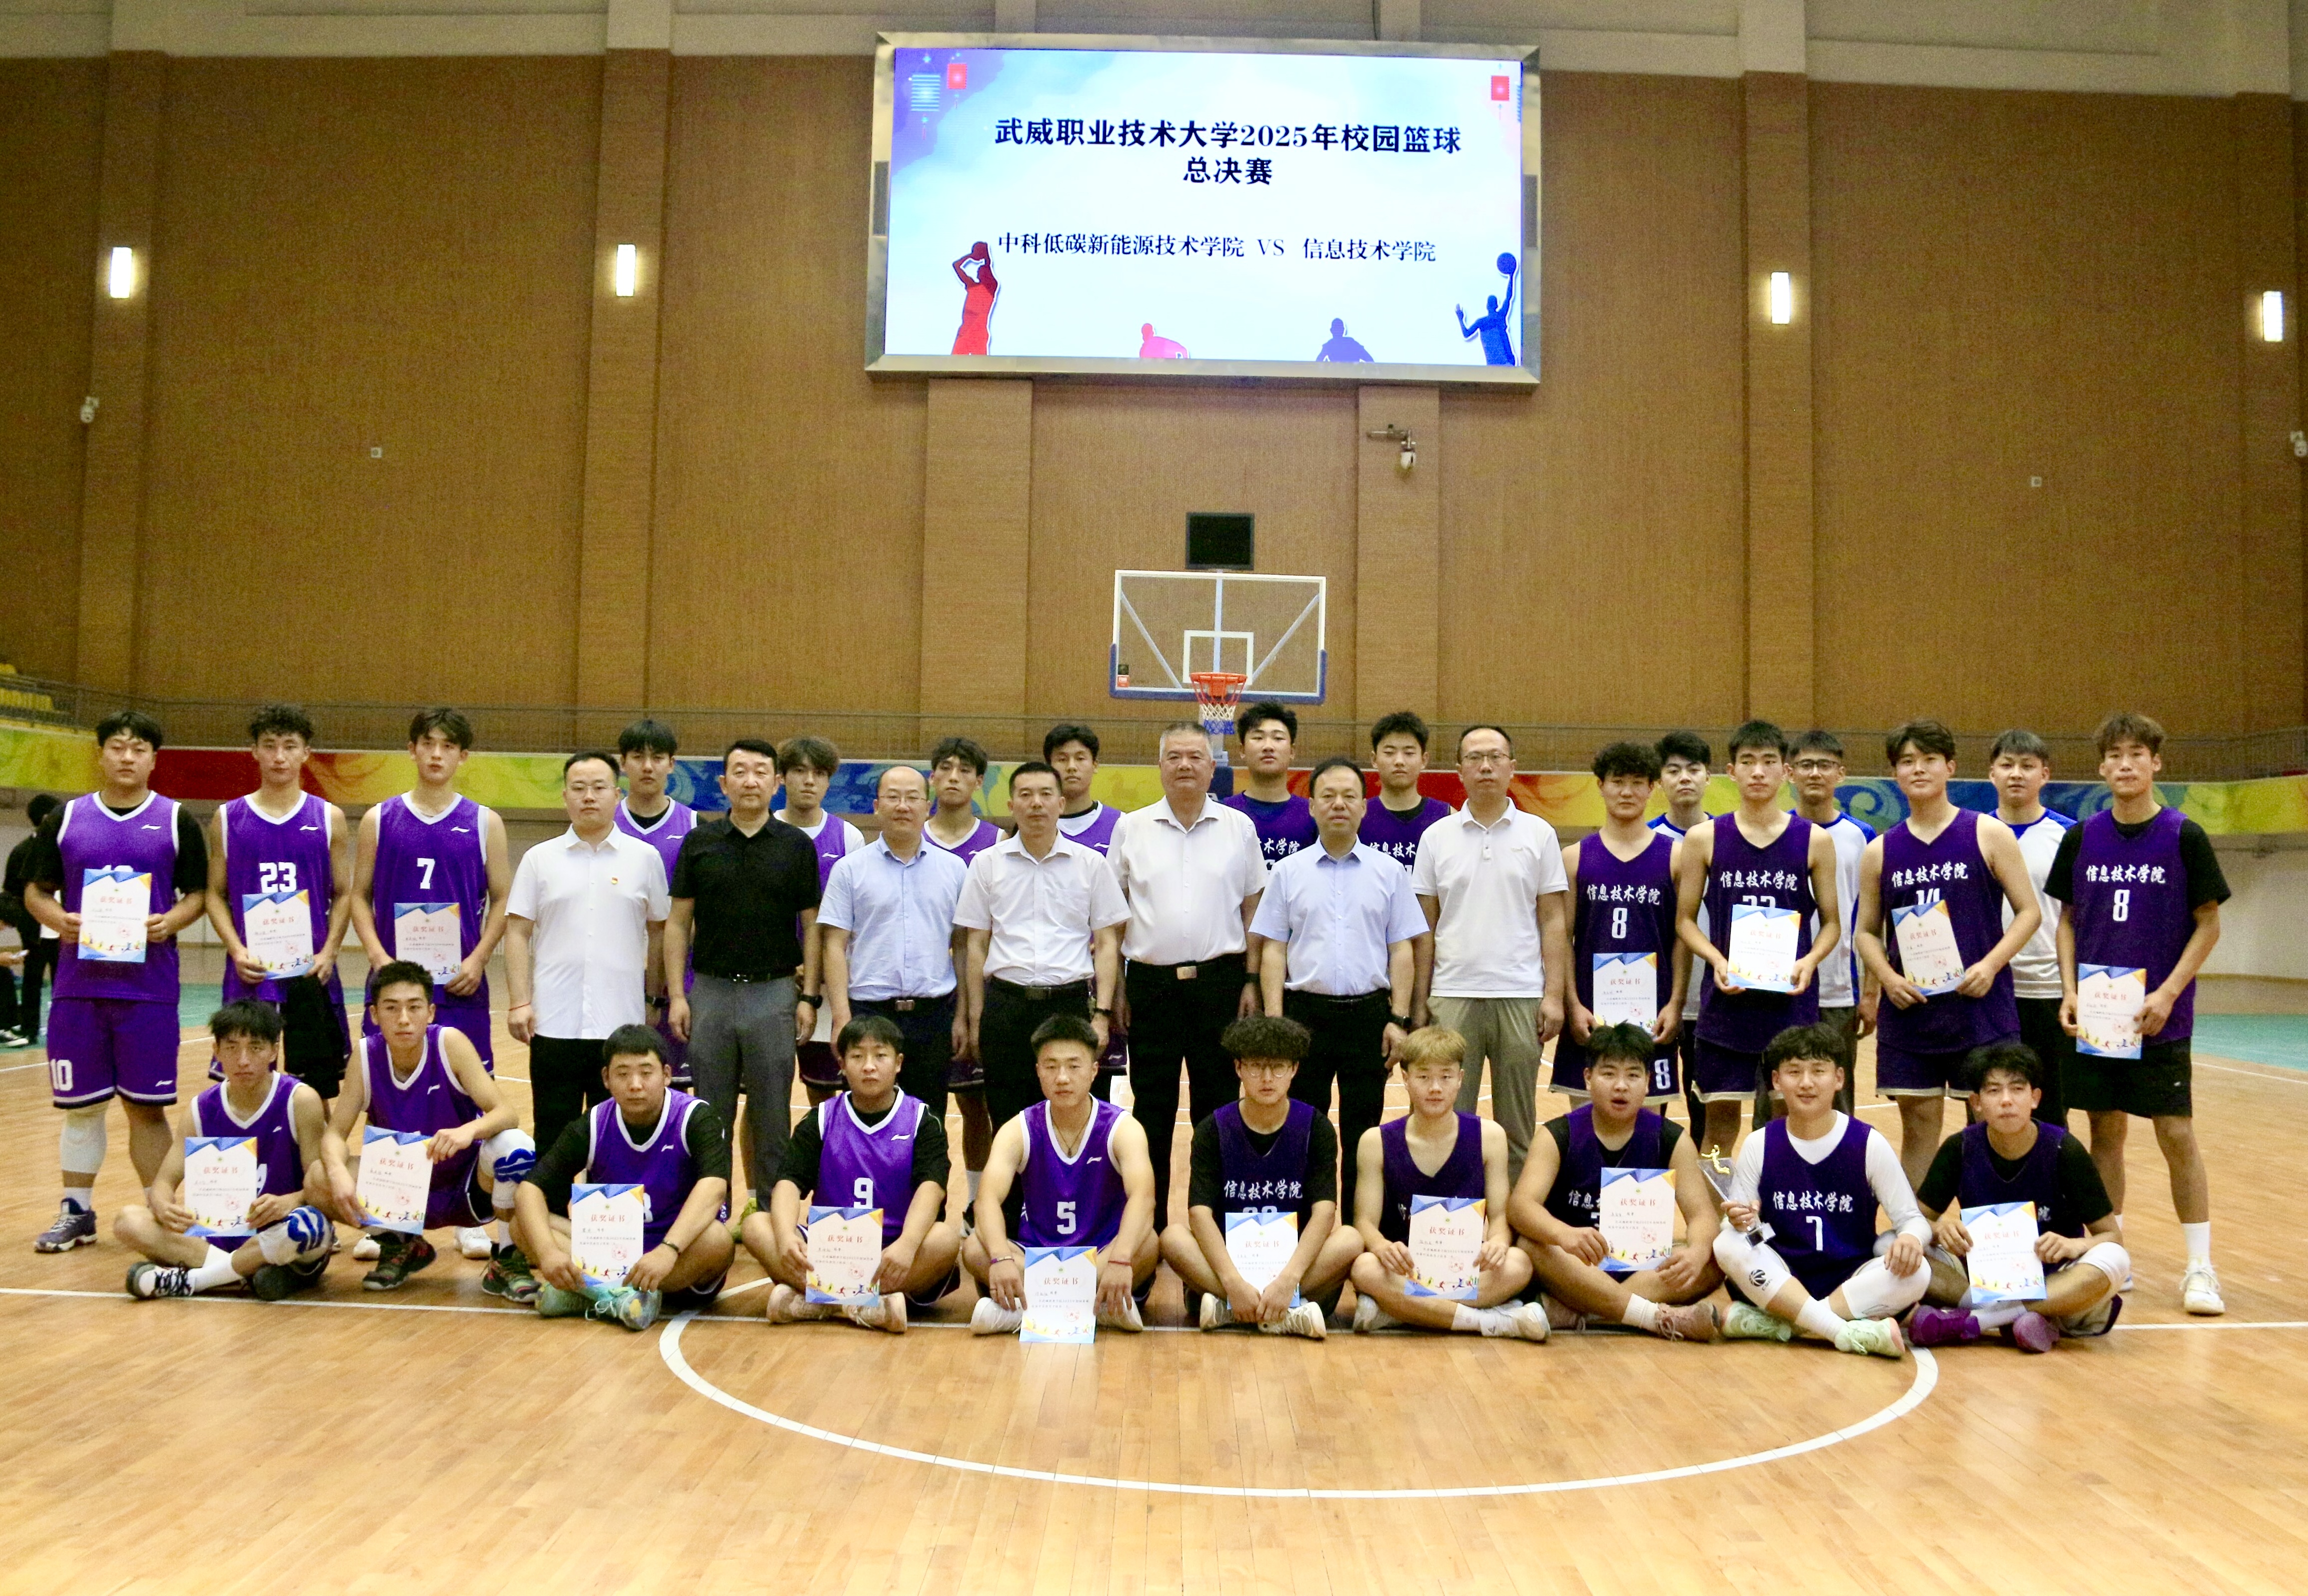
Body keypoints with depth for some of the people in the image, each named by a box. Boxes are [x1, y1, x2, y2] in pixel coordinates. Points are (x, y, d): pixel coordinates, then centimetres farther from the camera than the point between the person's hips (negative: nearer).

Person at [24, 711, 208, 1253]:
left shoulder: (177, 821, 4)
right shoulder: (65, 819, 7)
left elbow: (198, 894, 5)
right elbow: (36, 890, 10)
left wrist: (170, 922, -15)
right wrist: (57, 919, -10)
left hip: (149, 986, -2)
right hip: (78, 984, 2)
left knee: (146, 1105, 2)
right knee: (80, 1104, 8)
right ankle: (76, 1212, 20)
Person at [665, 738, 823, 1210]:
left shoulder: (797, 846, 1)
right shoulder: (700, 842, 3)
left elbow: (811, 925, 3)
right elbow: (678, 922, 5)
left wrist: (808, 996, -4)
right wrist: (676, 995, -2)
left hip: (774, 993, -1)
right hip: (711, 990, 1)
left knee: (772, 1111, 4)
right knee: (710, 1112, 8)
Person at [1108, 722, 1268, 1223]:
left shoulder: (1238, 828, 5)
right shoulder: (1131, 828, 5)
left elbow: (1253, 909, 9)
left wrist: (1252, 981, 3)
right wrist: (1114, 988, 3)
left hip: (1219, 980, 0)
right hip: (1151, 982, 0)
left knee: (1217, 1106, 5)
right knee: (1151, 1109, 6)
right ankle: (1148, 1225, 15)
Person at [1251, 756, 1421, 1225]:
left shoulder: (1389, 872, 7)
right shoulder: (1287, 872, 6)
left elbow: (1401, 950, 6)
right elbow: (1273, 950, 4)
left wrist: (1399, 1019, -2)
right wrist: (1275, 1020, -4)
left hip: (1368, 1012, 0)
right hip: (1306, 1011, 0)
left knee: (1363, 1130, 5)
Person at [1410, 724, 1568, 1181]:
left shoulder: (1538, 835, 5)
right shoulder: (1437, 837, 6)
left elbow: (1553, 921, 3)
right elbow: (1423, 925, 8)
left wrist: (1554, 994, -4)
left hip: (1521, 997, 0)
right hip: (1453, 996, 0)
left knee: (1518, 1130, 7)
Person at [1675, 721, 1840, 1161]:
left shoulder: (1814, 841, 3)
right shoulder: (1704, 838, 2)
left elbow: (1831, 922, 8)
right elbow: (1685, 919, 5)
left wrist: (1810, 961, -11)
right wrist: (1717, 961, -12)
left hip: (1792, 1001, 0)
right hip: (1726, 998, 0)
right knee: (1721, 1116, 4)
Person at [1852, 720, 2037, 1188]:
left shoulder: (1989, 835, 0)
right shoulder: (1881, 851, 7)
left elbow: (2028, 912, 0)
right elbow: (1867, 931, 12)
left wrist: (1990, 965, -14)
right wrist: (1886, 977, -7)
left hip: (1980, 1007, -2)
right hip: (1908, 1010, 2)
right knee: (1918, 1128, 7)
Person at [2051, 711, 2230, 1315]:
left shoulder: (2184, 838, -4)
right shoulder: (2081, 839, 4)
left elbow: (2208, 924, -2)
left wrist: (2168, 994, -12)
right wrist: (2069, 989, -3)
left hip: (2160, 1019, -3)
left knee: (2177, 1134, -2)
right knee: (2105, 1133, 8)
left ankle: (2200, 1267, 9)